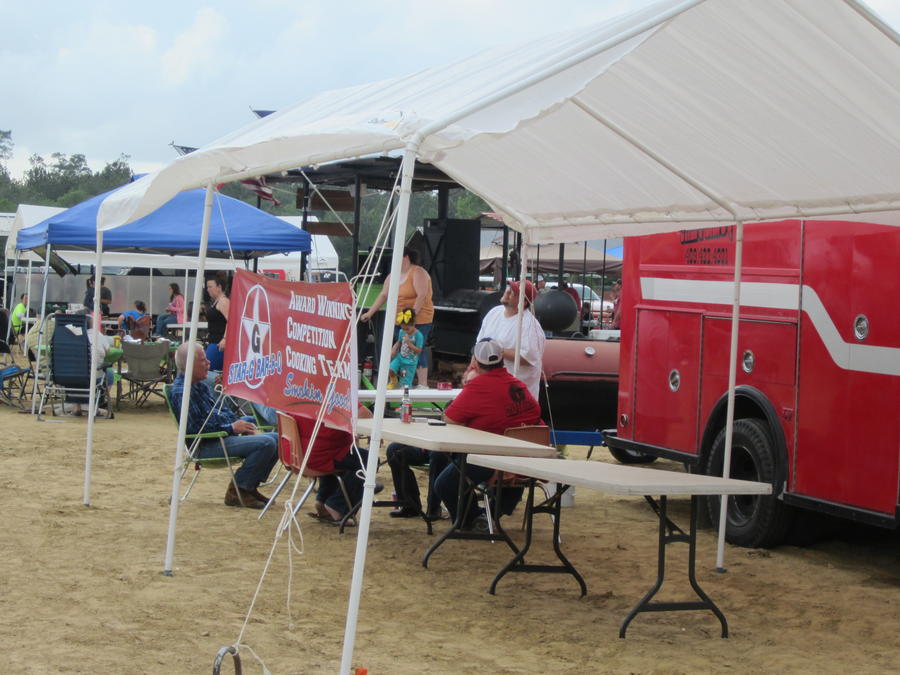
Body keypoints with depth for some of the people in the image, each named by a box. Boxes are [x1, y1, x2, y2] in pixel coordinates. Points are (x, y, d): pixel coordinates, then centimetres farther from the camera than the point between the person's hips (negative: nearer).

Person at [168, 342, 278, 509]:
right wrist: (232, 428, -16)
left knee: (276, 439, 5)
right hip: (206, 446, -10)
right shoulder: (180, 392, -14)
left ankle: (249, 487, 10)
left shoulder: (201, 385, 19)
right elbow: (195, 426, -22)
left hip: (223, 437, 10)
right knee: (265, 443, -25)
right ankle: (236, 492, -13)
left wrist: (240, 422, 5)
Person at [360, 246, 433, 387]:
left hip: (419, 319, -8)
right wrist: (370, 313, 11)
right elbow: (383, 295, 16)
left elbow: (422, 296, -18)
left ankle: (423, 385, -9)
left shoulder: (418, 273, -9)